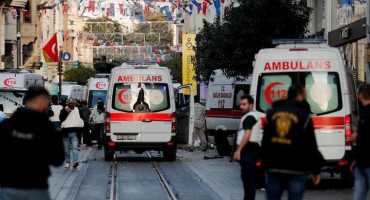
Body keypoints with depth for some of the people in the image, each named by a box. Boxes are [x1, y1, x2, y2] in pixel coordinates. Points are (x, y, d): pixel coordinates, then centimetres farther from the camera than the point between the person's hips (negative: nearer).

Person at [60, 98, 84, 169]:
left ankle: (75, 161, -25)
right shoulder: (64, 110, 5)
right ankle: (67, 162, 16)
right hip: (66, 131, 0)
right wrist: (66, 112, -15)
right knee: (66, 149, 6)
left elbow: (82, 120, 18)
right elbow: (61, 119, -7)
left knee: (75, 147, -14)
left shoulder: (78, 110, 11)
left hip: (75, 132, 0)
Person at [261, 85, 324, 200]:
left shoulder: (271, 114, 8)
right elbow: (311, 147, -5)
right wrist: (316, 171, 3)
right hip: (296, 170, -3)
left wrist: (266, 165, 20)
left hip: (274, 169, 3)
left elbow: (265, 143, 13)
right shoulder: (304, 117, -6)